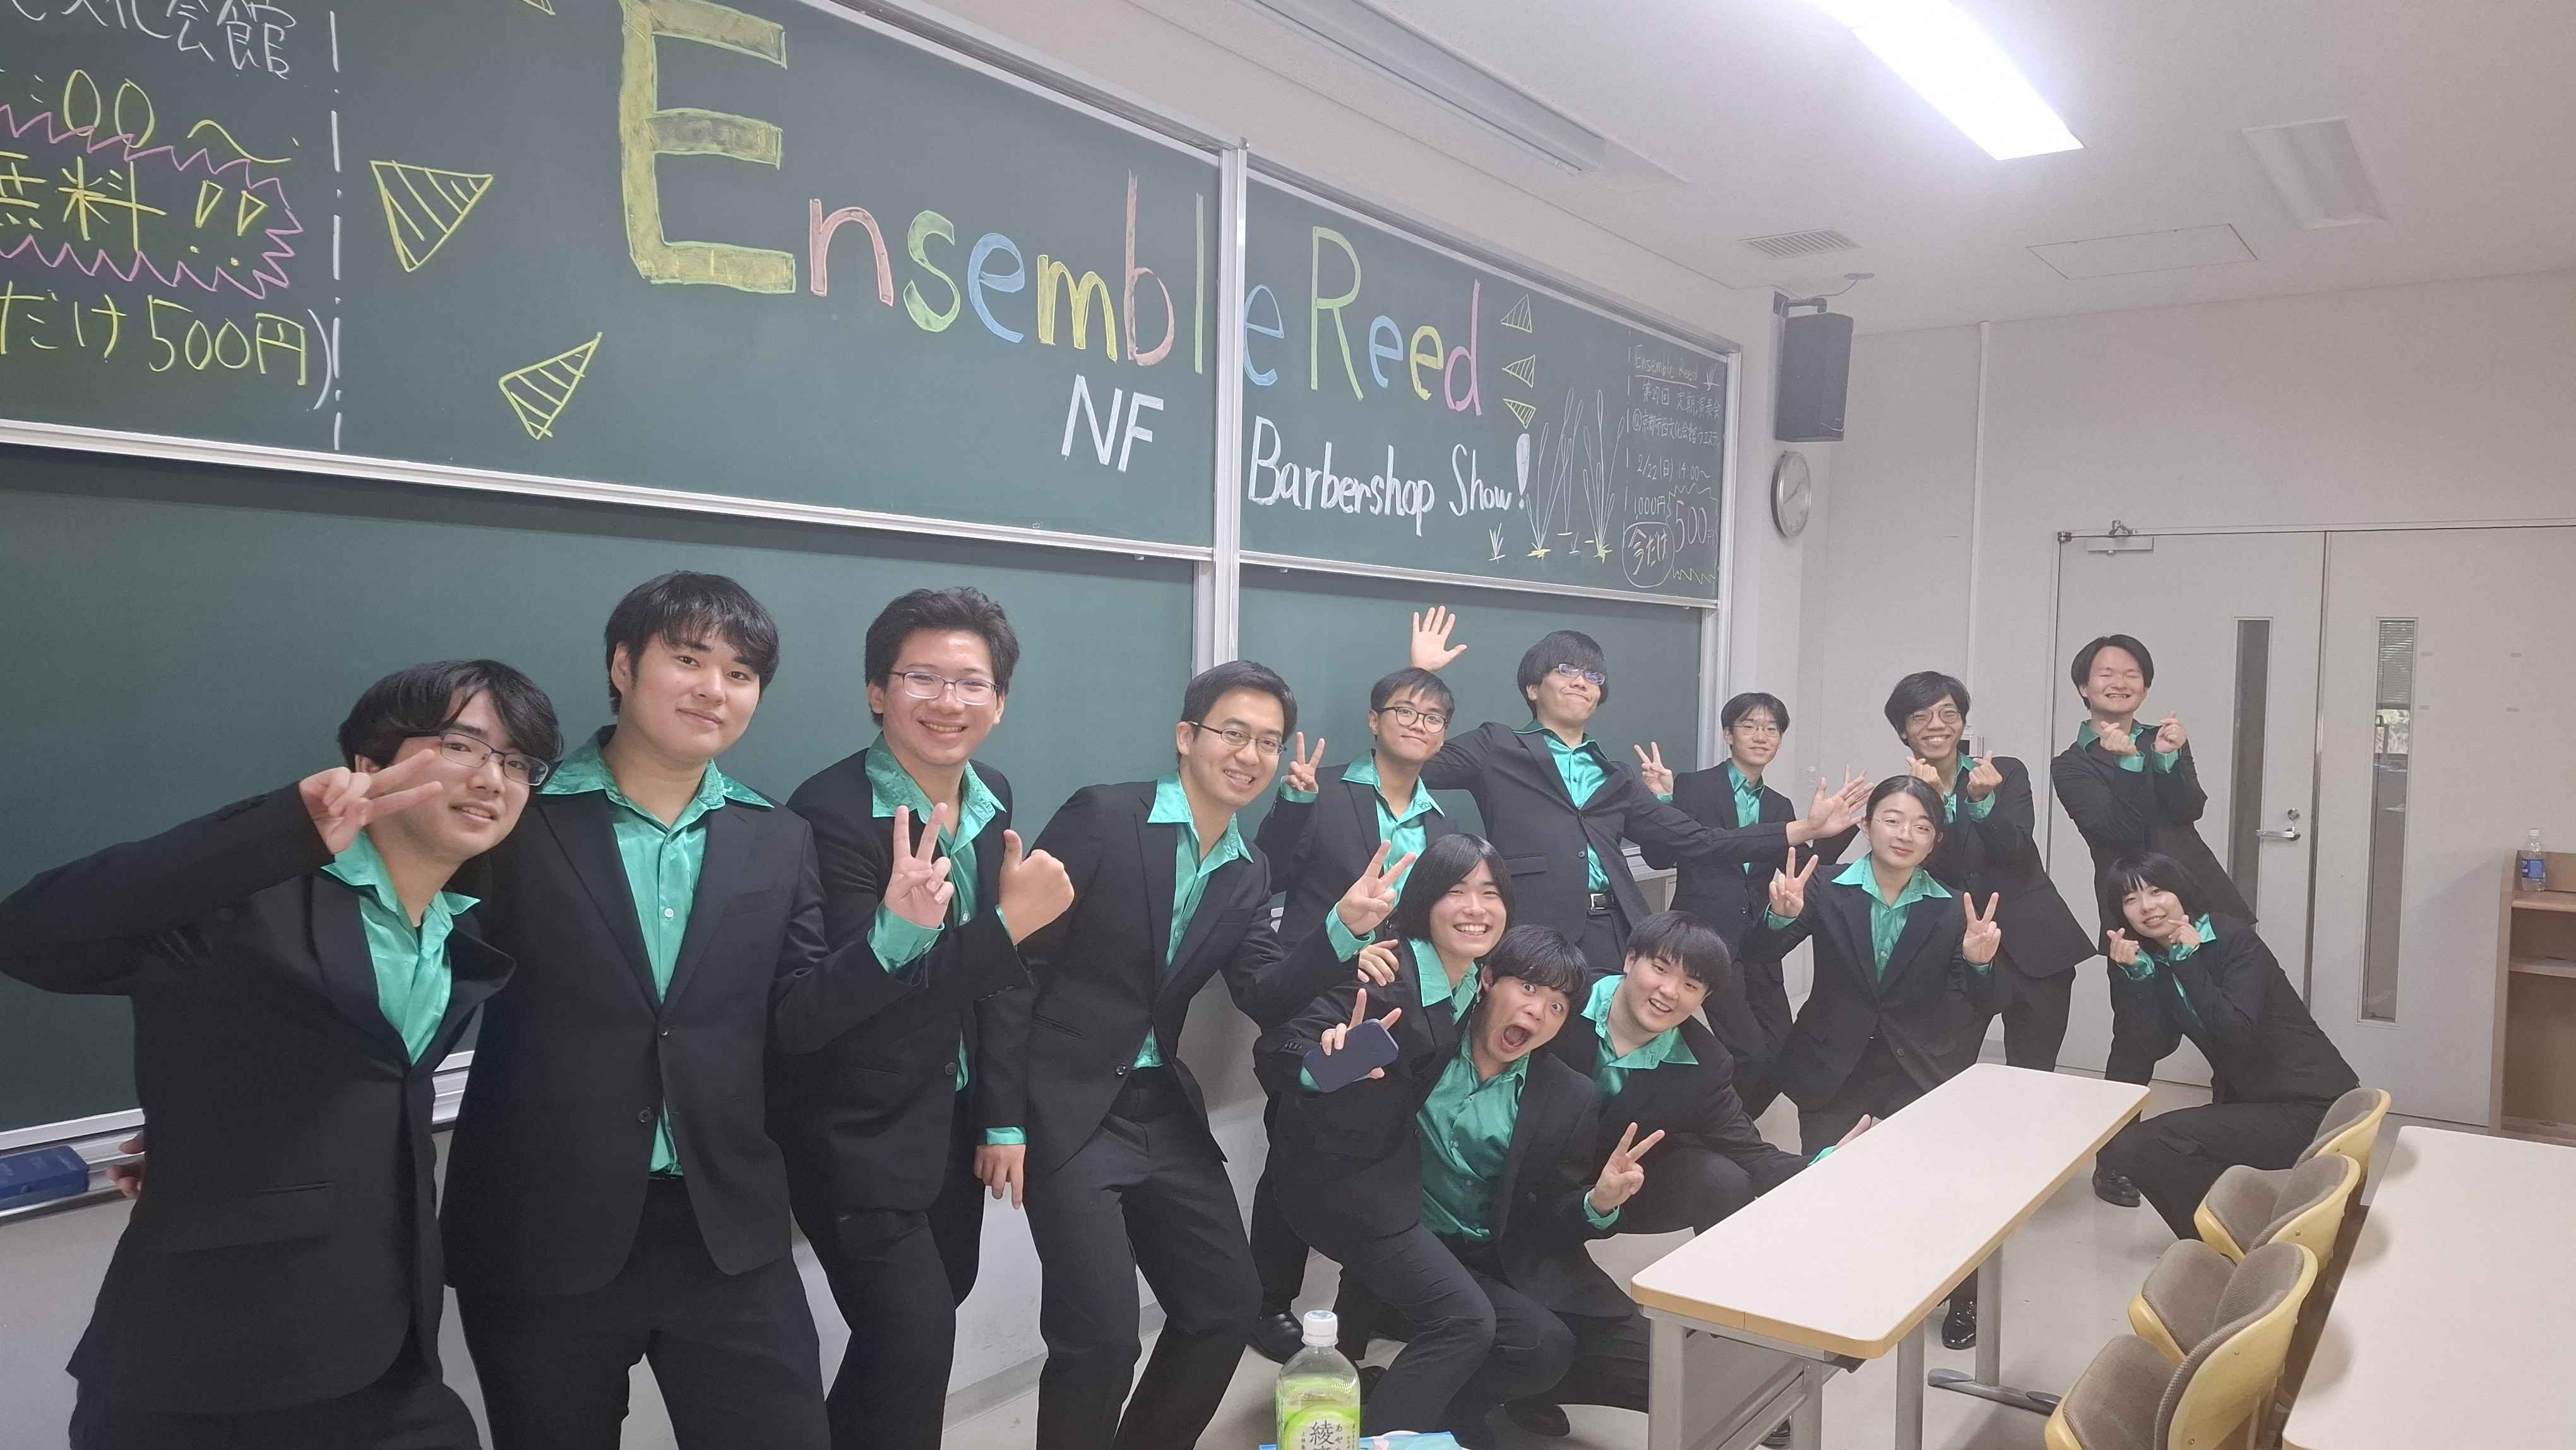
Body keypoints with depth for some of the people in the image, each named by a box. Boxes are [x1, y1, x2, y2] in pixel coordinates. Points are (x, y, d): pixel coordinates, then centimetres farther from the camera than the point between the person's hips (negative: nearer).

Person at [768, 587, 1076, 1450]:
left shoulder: (992, 798, 1)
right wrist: (1007, 925, -36)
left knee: (938, 1303, 22)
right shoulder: (830, 813, -22)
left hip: (957, 1113, 8)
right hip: (858, 1130, -8)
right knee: (916, 1334, -7)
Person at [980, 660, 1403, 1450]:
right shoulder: (1102, 817, -13)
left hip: (1162, 1110, 7)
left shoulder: (1248, 874, 7)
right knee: (1101, 1337, -9)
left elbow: (1265, 998, -1)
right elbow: (1015, 965, -13)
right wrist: (1003, 1120, -14)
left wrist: (1344, 930, -19)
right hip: (1067, 1108, -7)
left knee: (1230, 1302, 13)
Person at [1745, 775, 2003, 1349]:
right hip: (1833, 1071, 0)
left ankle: (1962, 1298, 27)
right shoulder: (1829, 892, -9)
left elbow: (1974, 1012, -7)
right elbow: (1760, 955, -17)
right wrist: (1781, 915, -37)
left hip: (1916, 1073, 1)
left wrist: (1978, 962, -28)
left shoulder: (1951, 911, -4)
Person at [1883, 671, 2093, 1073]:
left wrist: (1982, 800, -28)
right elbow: (1926, 873, -12)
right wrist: (1931, 800, -24)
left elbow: (2017, 855, -12)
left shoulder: (2007, 773, 0)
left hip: (2030, 946, 0)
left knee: (2033, 1079, 4)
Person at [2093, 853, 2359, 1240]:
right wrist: (2137, 974, -13)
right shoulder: (2156, 958, 6)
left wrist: (2187, 961, -25)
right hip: (2245, 1099, 9)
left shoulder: (2234, 939, -15)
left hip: (2310, 1106, -9)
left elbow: (2236, 1034, -28)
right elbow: (2158, 1046, -2)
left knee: (2151, 1146, -21)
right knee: (2123, 1145, 5)